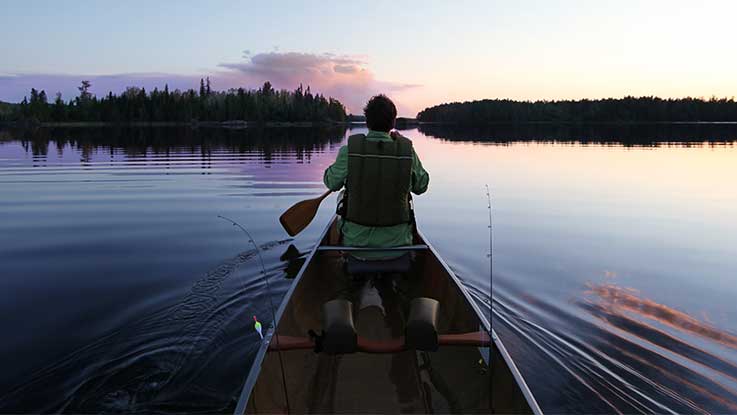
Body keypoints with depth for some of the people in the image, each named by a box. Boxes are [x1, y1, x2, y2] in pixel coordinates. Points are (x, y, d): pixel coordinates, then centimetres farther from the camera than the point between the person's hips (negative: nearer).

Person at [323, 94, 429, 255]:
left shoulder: (349, 151, -15)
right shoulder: (407, 151, -12)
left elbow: (332, 183, 1)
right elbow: (421, 186, 4)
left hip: (356, 240, 0)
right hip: (397, 240, 1)